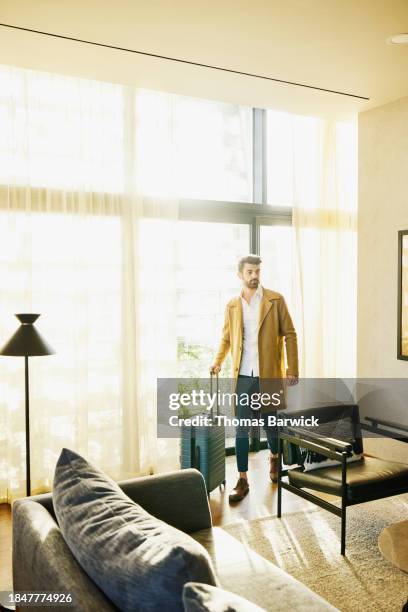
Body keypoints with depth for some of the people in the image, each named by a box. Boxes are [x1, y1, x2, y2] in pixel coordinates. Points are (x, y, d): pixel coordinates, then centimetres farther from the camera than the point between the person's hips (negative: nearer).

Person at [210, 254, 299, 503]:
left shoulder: (276, 300, -2)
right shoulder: (232, 305, 7)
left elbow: (290, 334, -1)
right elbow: (226, 338, 17)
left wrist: (293, 369, -7)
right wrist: (218, 362, 1)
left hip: (269, 375, -2)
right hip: (243, 377, 2)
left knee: (271, 424, 13)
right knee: (242, 428, 1)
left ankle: (274, 457, 43)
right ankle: (243, 481, 9)